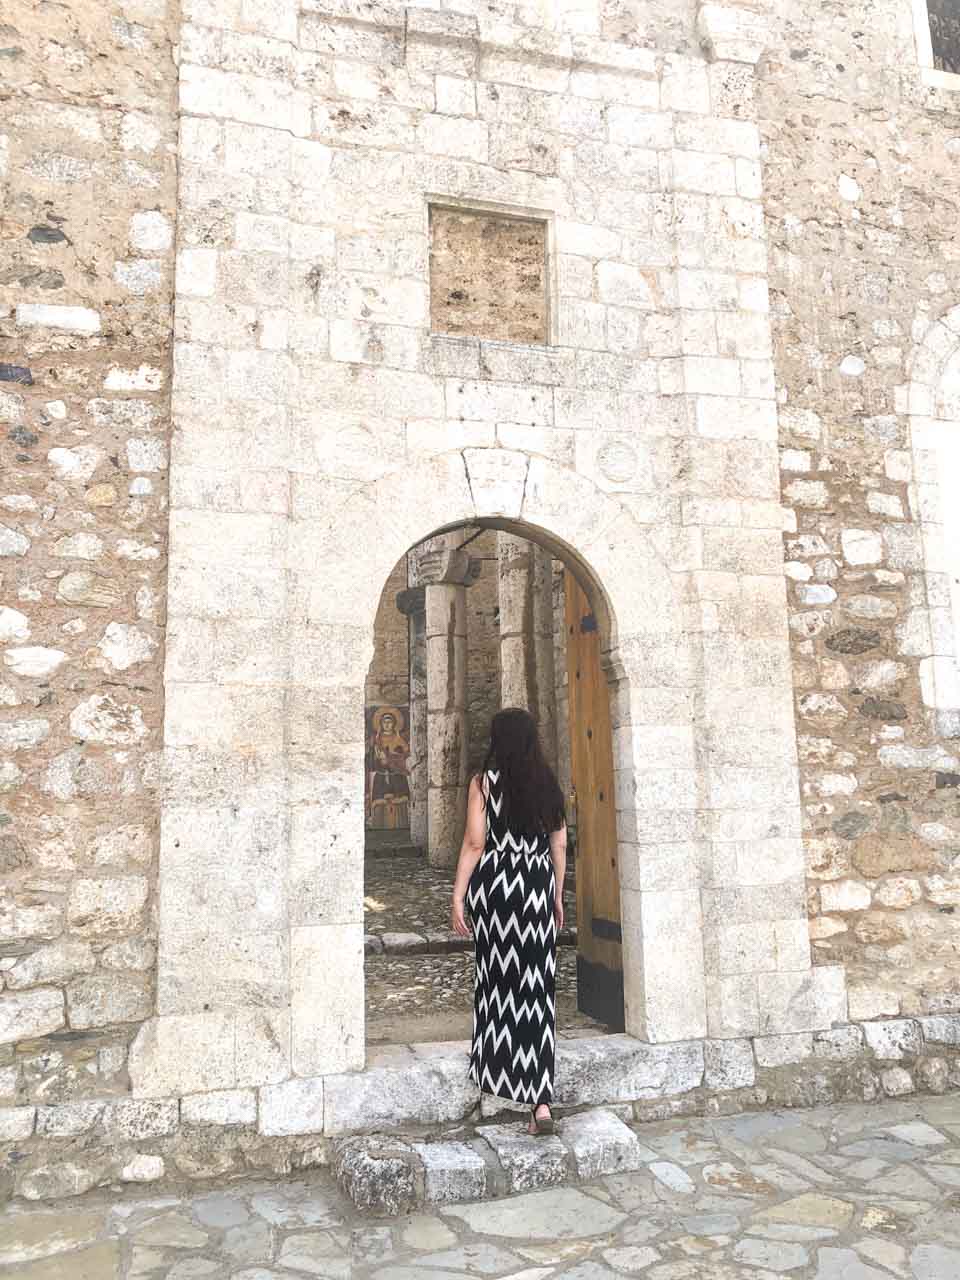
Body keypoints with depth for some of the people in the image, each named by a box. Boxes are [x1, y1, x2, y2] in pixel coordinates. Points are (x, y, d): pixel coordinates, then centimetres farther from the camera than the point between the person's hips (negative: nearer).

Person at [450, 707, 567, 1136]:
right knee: (537, 988, 2)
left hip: (495, 885, -2)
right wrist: (556, 896, 20)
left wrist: (458, 896, -1)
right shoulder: (548, 783, 6)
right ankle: (540, 1102, -1)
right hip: (538, 889, 3)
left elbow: (474, 843, -7)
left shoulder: (484, 782, -4)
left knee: (499, 978, 14)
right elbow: (559, 846, 10)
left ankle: (499, 1066, 29)